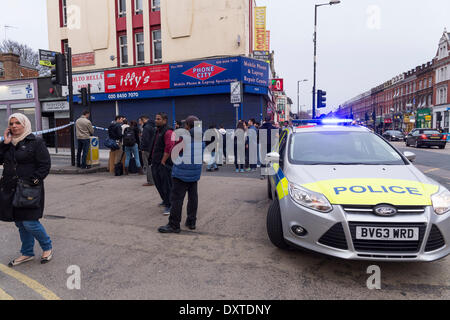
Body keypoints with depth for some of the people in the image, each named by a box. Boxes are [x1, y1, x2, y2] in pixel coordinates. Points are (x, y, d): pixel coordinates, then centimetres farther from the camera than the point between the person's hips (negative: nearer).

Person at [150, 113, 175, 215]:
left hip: (164, 164, -10)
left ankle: (169, 206, 4)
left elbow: (168, 149, -22)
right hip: (156, 164, 10)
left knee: (166, 185, -4)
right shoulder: (158, 131, 17)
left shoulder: (168, 132, -15)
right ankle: (165, 200, 37)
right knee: (158, 183, 19)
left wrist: (163, 162, -19)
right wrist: (153, 160, 20)